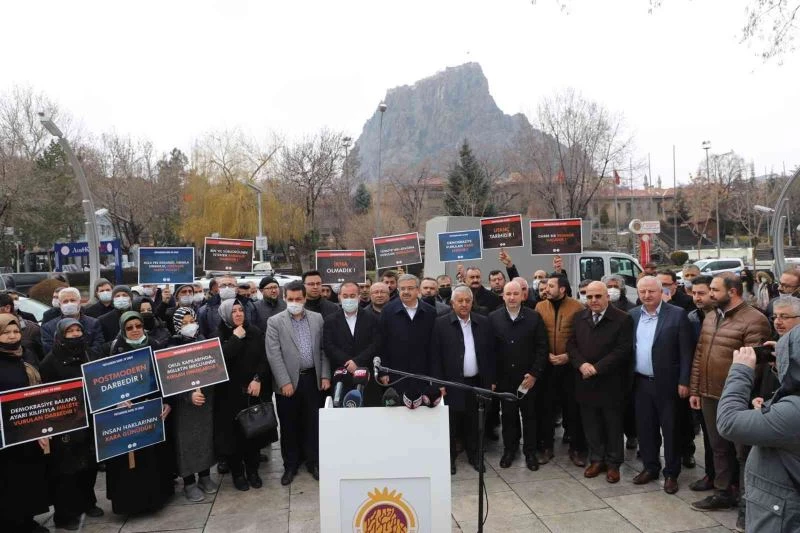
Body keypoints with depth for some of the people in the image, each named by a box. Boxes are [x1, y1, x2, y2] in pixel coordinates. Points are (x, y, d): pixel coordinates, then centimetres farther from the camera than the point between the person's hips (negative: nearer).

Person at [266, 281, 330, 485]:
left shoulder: (317, 318, 5)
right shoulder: (275, 322, -3)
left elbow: (324, 349, 7)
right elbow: (274, 355, -9)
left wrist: (325, 376, 0)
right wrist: (285, 382, -15)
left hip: (313, 379, 2)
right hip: (288, 381, -2)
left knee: (313, 424, 10)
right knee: (289, 426, 9)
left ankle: (314, 463, 26)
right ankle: (290, 466, 24)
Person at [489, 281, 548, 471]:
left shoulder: (534, 317, -4)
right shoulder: (493, 317, -2)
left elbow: (542, 347, -3)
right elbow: (489, 349, -1)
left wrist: (534, 373, -9)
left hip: (529, 377, 0)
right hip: (504, 378, 1)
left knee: (529, 415, 11)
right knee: (508, 415, 11)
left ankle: (530, 452, 25)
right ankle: (509, 449, 27)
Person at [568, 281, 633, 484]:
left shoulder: (623, 319, -8)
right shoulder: (579, 318, 8)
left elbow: (623, 350, -15)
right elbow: (571, 345, 6)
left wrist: (597, 368, -18)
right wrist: (581, 364, -13)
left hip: (610, 383, -4)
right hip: (585, 381, 4)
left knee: (613, 425, 9)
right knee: (590, 423, 12)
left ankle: (613, 463, 23)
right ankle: (596, 459, 27)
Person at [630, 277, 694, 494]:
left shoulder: (677, 314, -9)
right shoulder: (633, 315, 5)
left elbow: (686, 351, -9)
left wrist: (684, 381, -12)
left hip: (667, 383, -4)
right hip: (640, 382, 4)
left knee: (670, 429, 7)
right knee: (645, 428, 12)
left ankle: (671, 473, 20)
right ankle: (650, 467, 28)